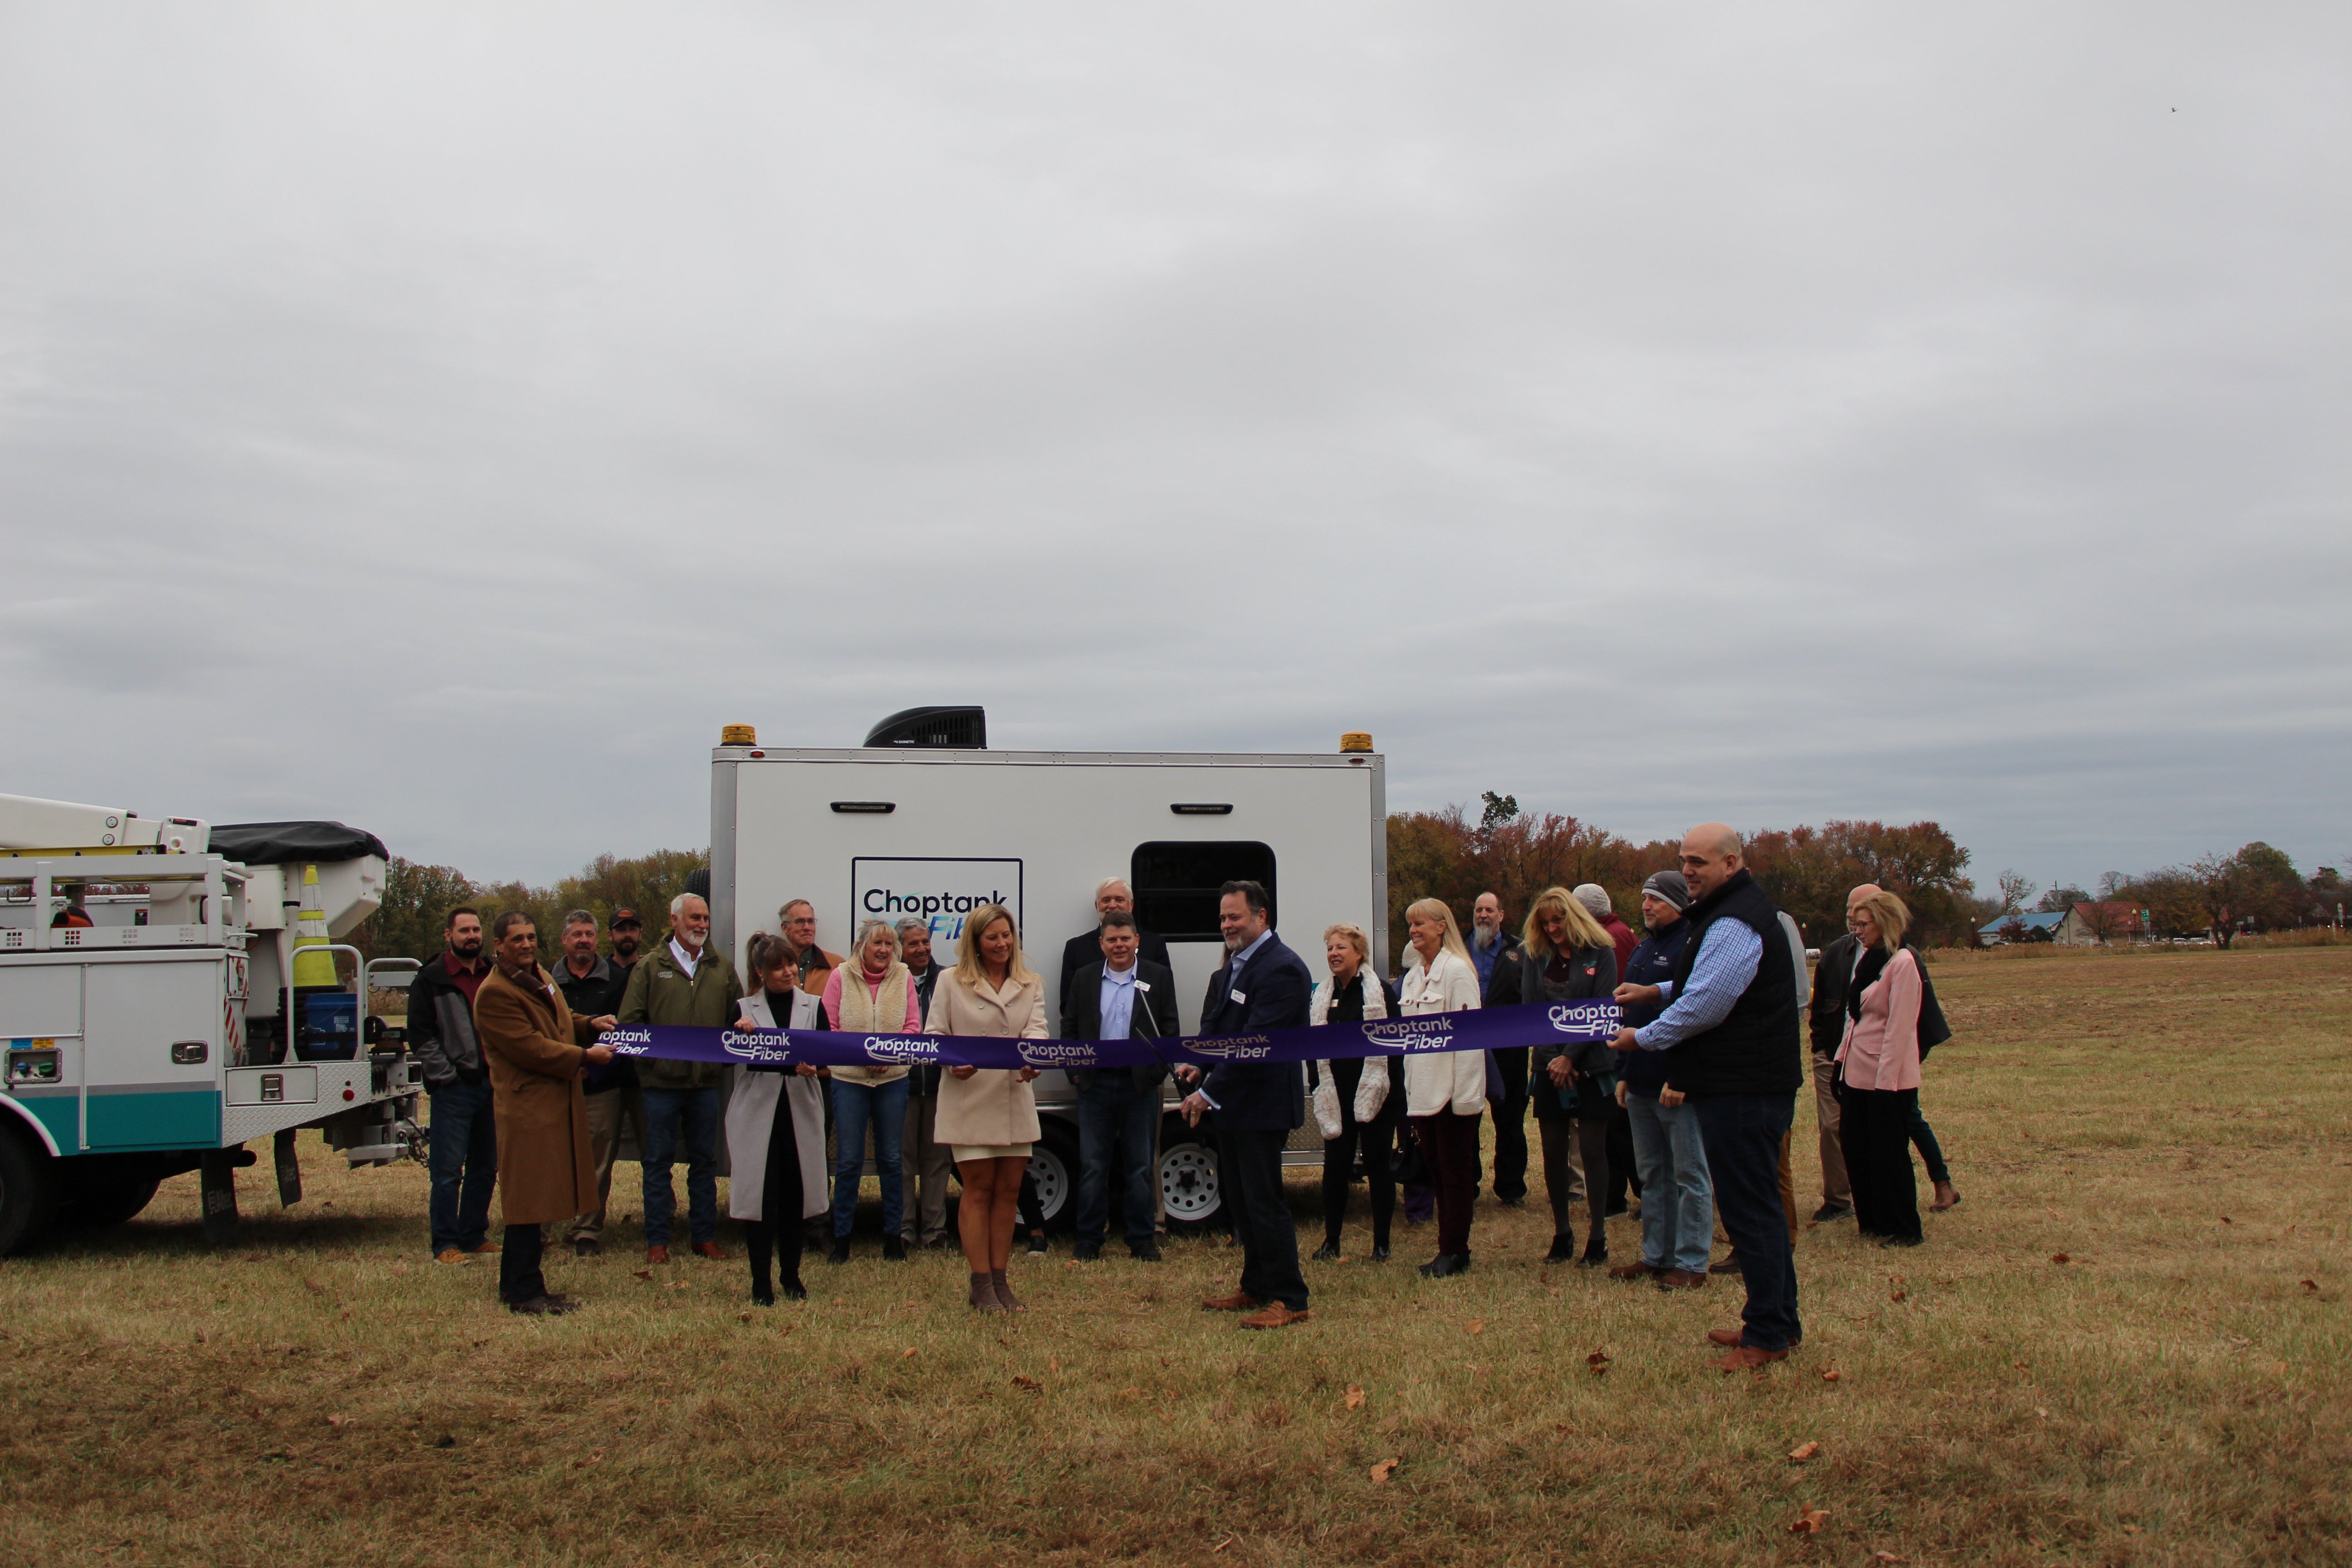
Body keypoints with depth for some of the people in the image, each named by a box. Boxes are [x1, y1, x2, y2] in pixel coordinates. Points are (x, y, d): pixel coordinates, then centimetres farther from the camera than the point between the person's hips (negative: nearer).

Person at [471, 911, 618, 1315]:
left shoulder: (542, 978, 16)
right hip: (527, 1109, -9)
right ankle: (525, 1293, 1)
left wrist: (590, 1025, 11)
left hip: (558, 1104, 10)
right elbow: (530, 1048, -20)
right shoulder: (494, 993, -14)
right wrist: (585, 1056, -16)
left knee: (538, 1201, 13)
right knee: (529, 1201, -5)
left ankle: (517, 1284, 22)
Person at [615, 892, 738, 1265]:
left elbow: (738, 1018, 12)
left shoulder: (721, 967, 10)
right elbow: (629, 1021, -3)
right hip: (662, 1081, -3)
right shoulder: (651, 966, 1)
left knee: (705, 1161, 10)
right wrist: (650, 1054, -14)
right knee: (659, 1161, 3)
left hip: (706, 1081, 3)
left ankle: (705, 1235, 18)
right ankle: (657, 1240, 9)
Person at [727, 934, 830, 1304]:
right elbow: (727, 1059, -1)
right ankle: (761, 1281, 3)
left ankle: (791, 1274, 18)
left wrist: (812, 1067, -18)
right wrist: (739, 1035, -19)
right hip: (757, 1111, -2)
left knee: (797, 1194, 5)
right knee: (760, 1193, -4)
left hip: (801, 1110, 2)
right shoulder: (744, 1009, 5)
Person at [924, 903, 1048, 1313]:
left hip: (1016, 1100, 4)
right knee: (979, 1190, -1)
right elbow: (934, 1033, 0)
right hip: (969, 1100, -3)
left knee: (1008, 1191, 7)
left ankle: (1000, 1282, 15)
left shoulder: (1031, 984, 11)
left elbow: (1036, 1029, -4)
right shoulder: (952, 983, 3)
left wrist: (1031, 1059, -26)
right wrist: (953, 1061, -21)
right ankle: (981, 1286, 4)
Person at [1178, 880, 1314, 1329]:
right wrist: (1199, 1065, -3)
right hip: (1233, 1105, 10)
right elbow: (1216, 1025, 17)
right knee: (1239, 1197, 17)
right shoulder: (1234, 966, 12)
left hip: (1263, 1104, -10)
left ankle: (1289, 1300, 4)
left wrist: (1210, 1093, -23)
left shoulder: (1281, 969, -19)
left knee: (1264, 1200, -5)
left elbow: (1256, 1043, -24)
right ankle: (1256, 1288, 29)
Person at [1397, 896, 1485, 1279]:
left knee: (1456, 1170, 0)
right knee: (1437, 1169, 11)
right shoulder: (1412, 977, 15)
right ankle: (1450, 1248, 17)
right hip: (1423, 1090, 8)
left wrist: (1463, 1093, -18)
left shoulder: (1457, 970, -10)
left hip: (1453, 1089, -8)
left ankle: (1454, 1250, 5)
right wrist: (1410, 1087, 13)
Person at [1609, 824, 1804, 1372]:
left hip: (1741, 1091, -11)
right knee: (1760, 1206, 16)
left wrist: (1642, 1038, -8)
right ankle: (1779, 1321, 25)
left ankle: (1767, 1335, 1)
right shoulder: (1743, 908, 16)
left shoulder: (1732, 924, -19)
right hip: (1758, 1081, 11)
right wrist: (1658, 991, 20)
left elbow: (1704, 1008, -22)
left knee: (1748, 1208, -5)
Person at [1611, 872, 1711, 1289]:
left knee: (1689, 1176, 0)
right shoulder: (1643, 950, 16)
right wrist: (1626, 1074, 17)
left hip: (1679, 1086, -9)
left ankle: (1691, 1265, 5)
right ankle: (1656, 1256, 23)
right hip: (1641, 1086, 9)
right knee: (1653, 1176, 14)